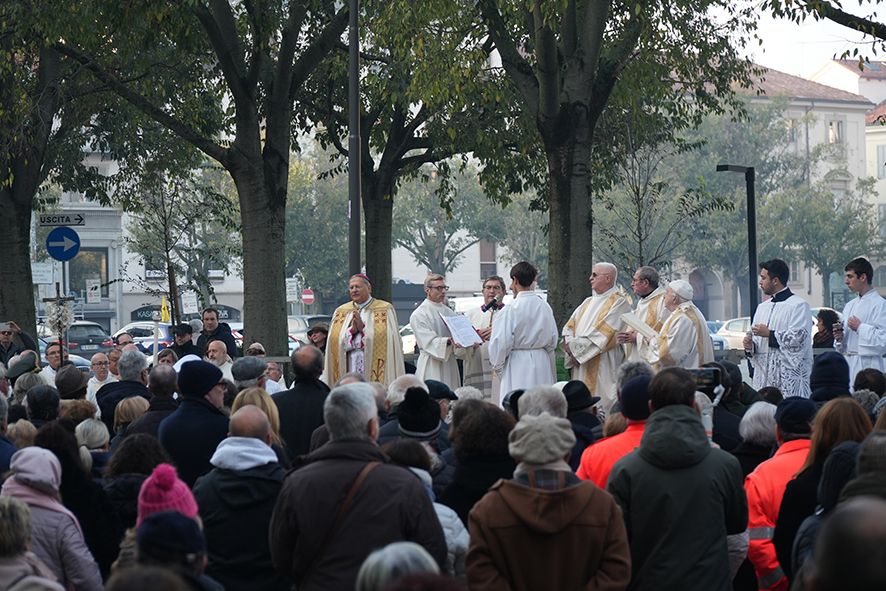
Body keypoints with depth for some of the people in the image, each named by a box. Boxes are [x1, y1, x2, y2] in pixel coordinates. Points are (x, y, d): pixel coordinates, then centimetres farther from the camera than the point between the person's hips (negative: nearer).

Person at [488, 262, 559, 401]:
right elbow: (553, 341, 11)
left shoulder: (511, 309, -13)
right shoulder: (545, 307, 3)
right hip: (542, 363, 6)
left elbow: (501, 342, -11)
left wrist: (497, 366, 4)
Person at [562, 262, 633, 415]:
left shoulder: (619, 302, -6)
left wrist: (577, 347, -13)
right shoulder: (588, 302, 19)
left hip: (603, 366, -8)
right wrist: (570, 345, -6)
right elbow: (570, 326, 14)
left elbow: (604, 333, -16)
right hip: (581, 366, 8)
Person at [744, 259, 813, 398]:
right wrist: (750, 346, 3)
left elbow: (799, 337, -15)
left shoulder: (798, 305, -4)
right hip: (764, 374, 7)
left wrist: (769, 334, -8)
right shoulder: (763, 307, 21)